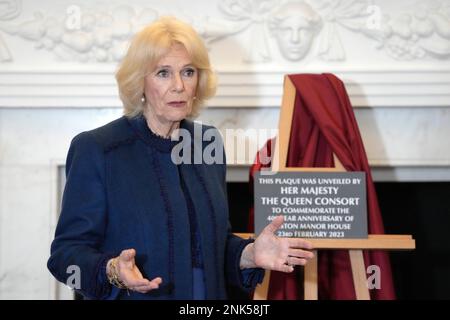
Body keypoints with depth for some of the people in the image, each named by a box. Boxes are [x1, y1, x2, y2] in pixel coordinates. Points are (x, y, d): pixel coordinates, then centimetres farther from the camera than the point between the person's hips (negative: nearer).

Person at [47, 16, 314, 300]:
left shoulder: (208, 144, 2)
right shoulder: (95, 149, -13)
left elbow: (214, 242, 9)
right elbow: (67, 251, -13)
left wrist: (249, 254, -10)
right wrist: (112, 271, -30)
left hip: (208, 293, 5)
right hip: (132, 296, -4)